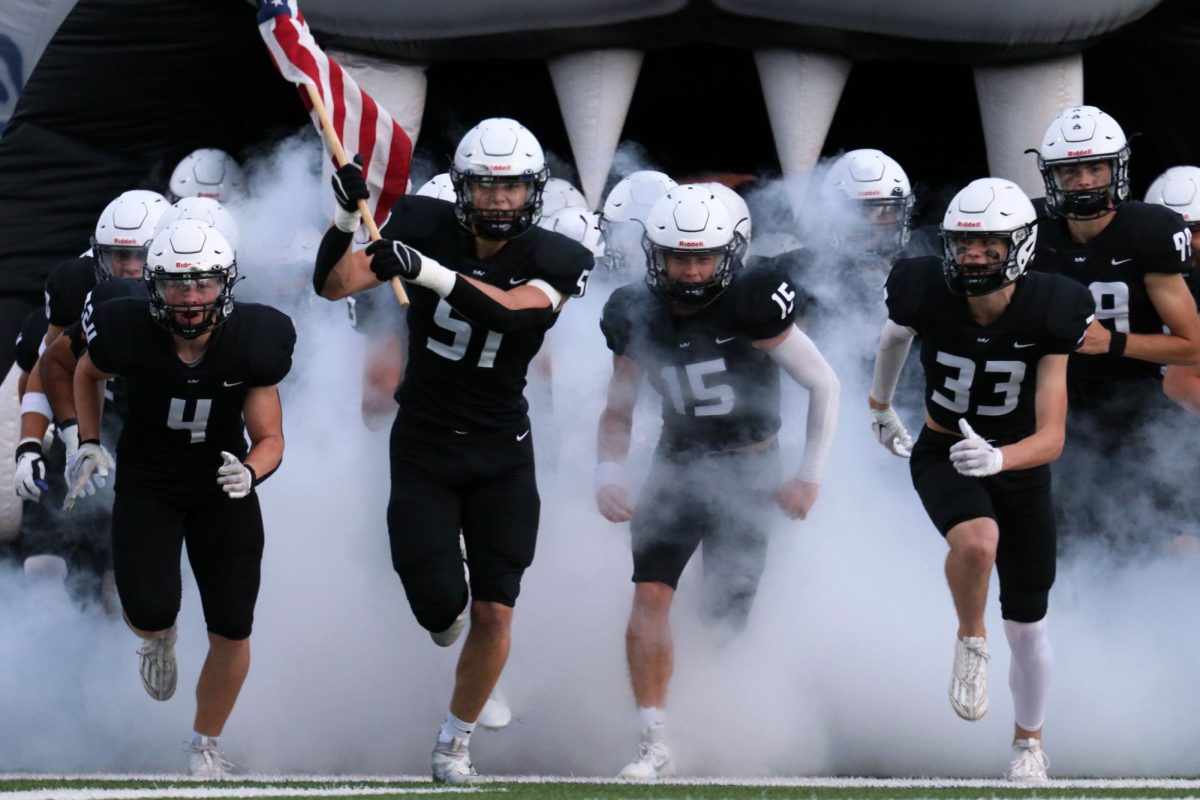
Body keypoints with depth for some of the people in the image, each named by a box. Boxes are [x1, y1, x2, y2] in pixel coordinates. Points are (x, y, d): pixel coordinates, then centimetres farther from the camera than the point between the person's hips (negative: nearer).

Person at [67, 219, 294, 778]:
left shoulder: (250, 342, -20)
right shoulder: (130, 334, -22)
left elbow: (270, 437, -11)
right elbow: (88, 374, 4)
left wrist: (250, 473, -32)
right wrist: (88, 444, -1)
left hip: (222, 486, 1)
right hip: (147, 486, -1)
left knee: (232, 630, -1)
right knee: (151, 612, -21)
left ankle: (205, 746, 25)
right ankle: (158, 636, 21)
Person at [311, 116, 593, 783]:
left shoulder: (554, 260, -11)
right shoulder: (426, 228, -8)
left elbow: (509, 311, -31)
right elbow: (334, 285, -10)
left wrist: (427, 271, -43)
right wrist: (347, 214, -28)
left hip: (502, 453, 0)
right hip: (424, 447, 0)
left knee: (495, 611, -3)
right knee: (440, 604, -9)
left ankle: (457, 740, 18)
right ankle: (447, 608, 30)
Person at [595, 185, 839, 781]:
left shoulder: (749, 307, -19)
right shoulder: (636, 316, -5)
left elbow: (824, 384, -11)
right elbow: (618, 409, 7)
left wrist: (810, 476, -12)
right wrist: (608, 476, -10)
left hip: (747, 468, -3)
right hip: (677, 464, 3)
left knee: (726, 620, -1)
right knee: (650, 596, -14)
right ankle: (655, 744, -9)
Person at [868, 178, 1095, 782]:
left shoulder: (1046, 317, -24)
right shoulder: (928, 295, -22)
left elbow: (1051, 437, -26)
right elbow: (895, 335, 6)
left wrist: (998, 458, -46)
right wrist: (880, 403, 22)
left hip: (1019, 466, 1)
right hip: (942, 455, -1)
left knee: (1027, 627, 10)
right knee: (977, 540, -36)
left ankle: (1029, 742, 35)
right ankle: (971, 642, -7)